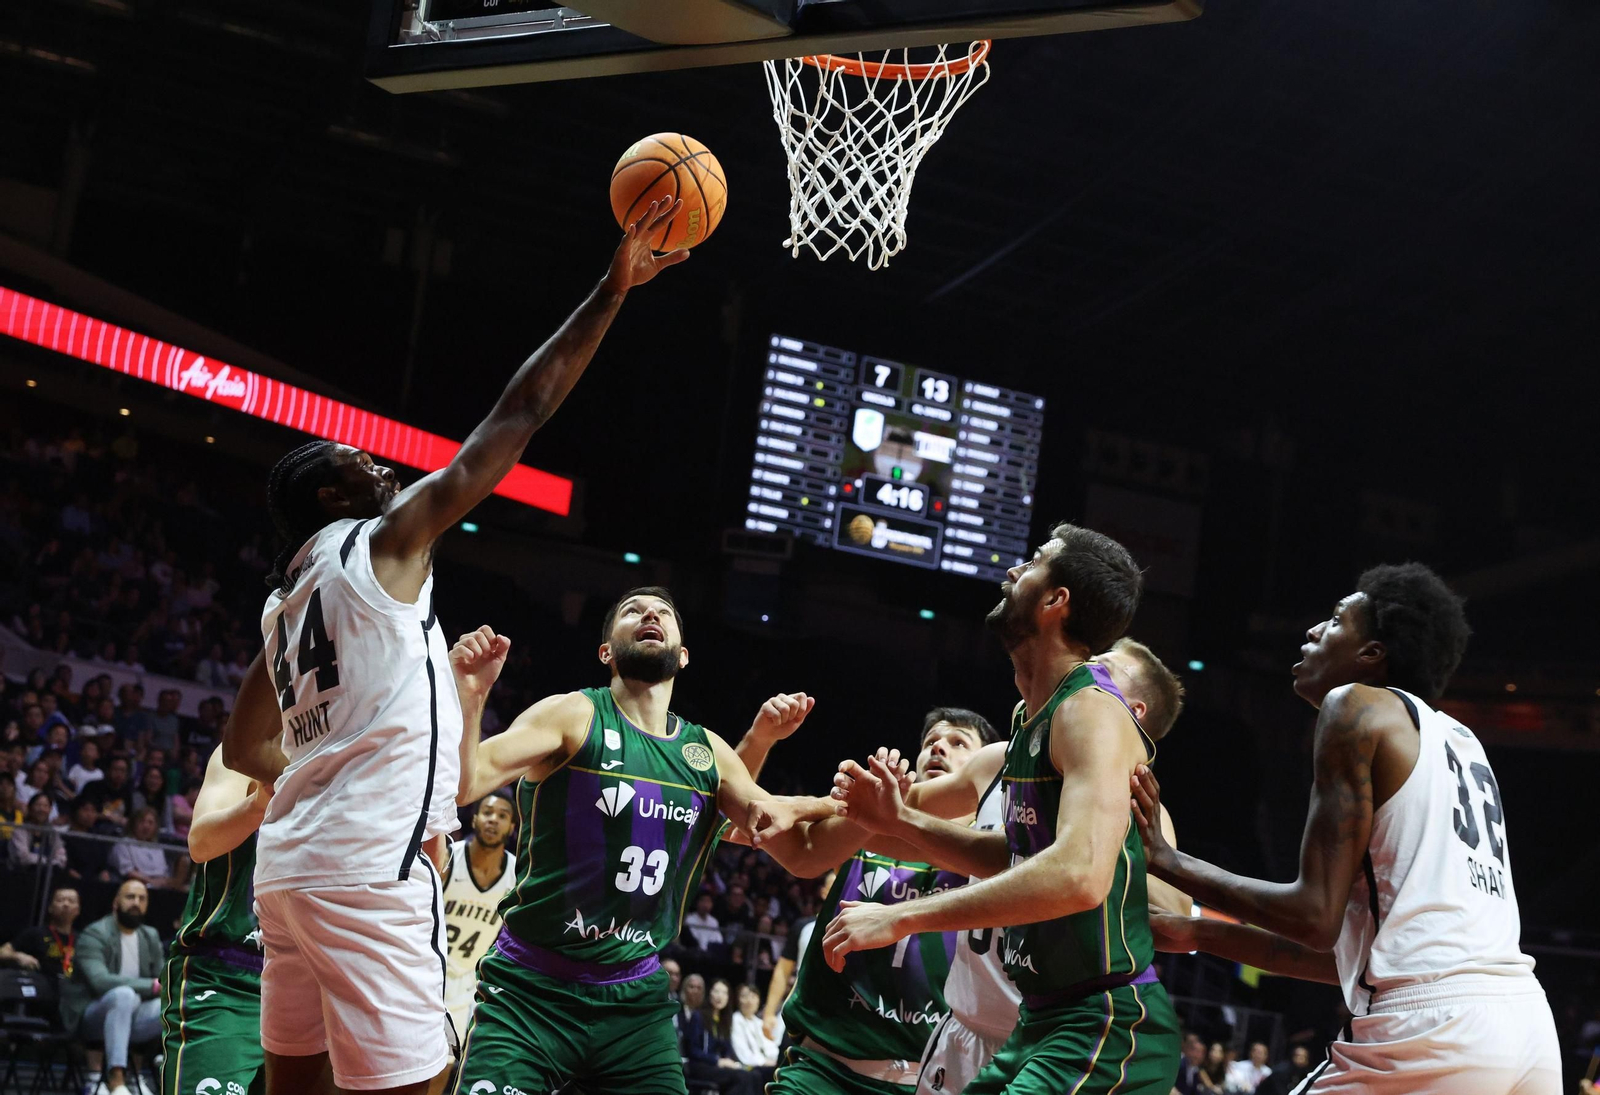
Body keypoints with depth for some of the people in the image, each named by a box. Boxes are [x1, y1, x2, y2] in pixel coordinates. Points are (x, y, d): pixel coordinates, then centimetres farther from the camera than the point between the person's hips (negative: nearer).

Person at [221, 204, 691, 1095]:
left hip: (293, 861, 9)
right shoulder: (383, 544, -3)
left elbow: (244, 750, 27)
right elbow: (517, 418, -5)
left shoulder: (288, 597, 19)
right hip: (371, 870, -9)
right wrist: (612, 291, -2)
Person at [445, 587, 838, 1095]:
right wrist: (468, 697, -38)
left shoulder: (709, 753, 7)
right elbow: (462, 785, -20)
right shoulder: (573, 716, -7)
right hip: (530, 992, -4)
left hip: (638, 1000, 4)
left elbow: (798, 853, 9)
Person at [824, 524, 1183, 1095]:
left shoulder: (1091, 712, -18)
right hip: (1042, 1021, 9)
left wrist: (899, 918, -30)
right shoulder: (1029, 716, 12)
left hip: (1107, 1027, -9)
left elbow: (1079, 875, -33)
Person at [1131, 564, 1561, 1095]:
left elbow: (1316, 917, -8)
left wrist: (1171, 862, 3)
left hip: (1431, 1026, -8)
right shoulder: (1461, 743, 24)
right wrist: (1200, 935, 28)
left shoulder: (1357, 707, 0)